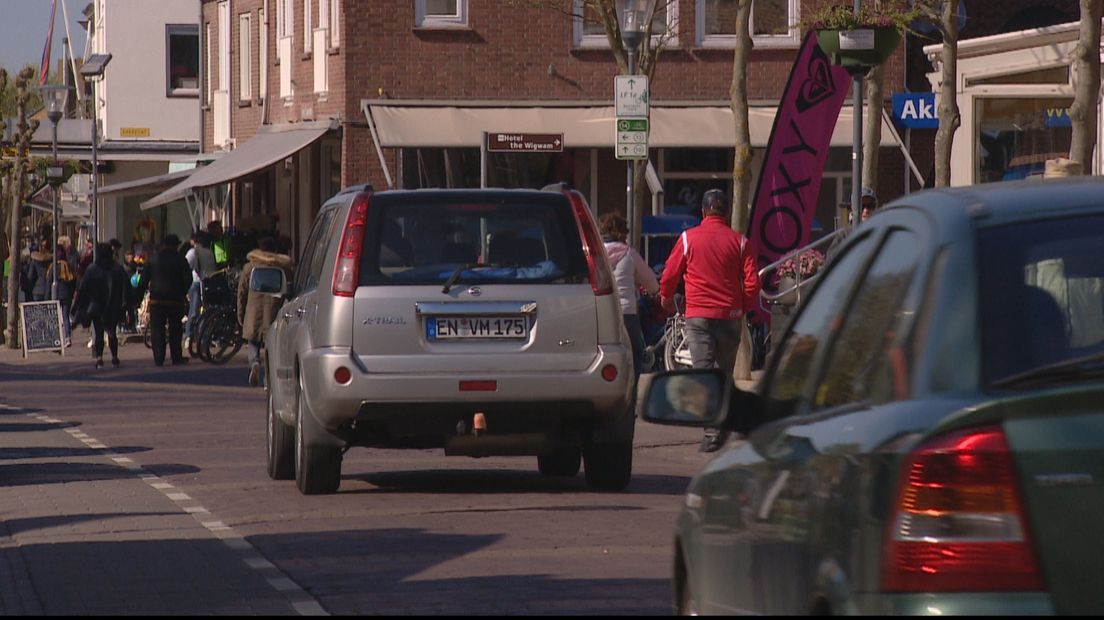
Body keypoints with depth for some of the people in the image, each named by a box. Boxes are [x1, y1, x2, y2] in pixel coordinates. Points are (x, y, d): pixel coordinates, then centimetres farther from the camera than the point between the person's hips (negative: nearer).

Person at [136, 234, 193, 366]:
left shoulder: (153, 259, 4)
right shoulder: (180, 259, -1)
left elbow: (144, 280, 3)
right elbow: (188, 279, -5)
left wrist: (139, 296, 7)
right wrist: (183, 292, 10)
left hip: (156, 300, 1)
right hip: (175, 300, 0)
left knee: (157, 329, 2)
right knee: (175, 330, 9)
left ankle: (159, 359, -6)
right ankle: (177, 357, 10)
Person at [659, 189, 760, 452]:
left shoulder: (688, 238, 0)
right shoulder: (739, 241, 1)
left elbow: (669, 275, 3)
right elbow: (752, 282, -2)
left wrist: (667, 299, 23)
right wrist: (746, 308, 15)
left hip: (698, 315, -2)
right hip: (730, 315, 2)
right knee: (724, 371, 15)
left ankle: (712, 431, -21)